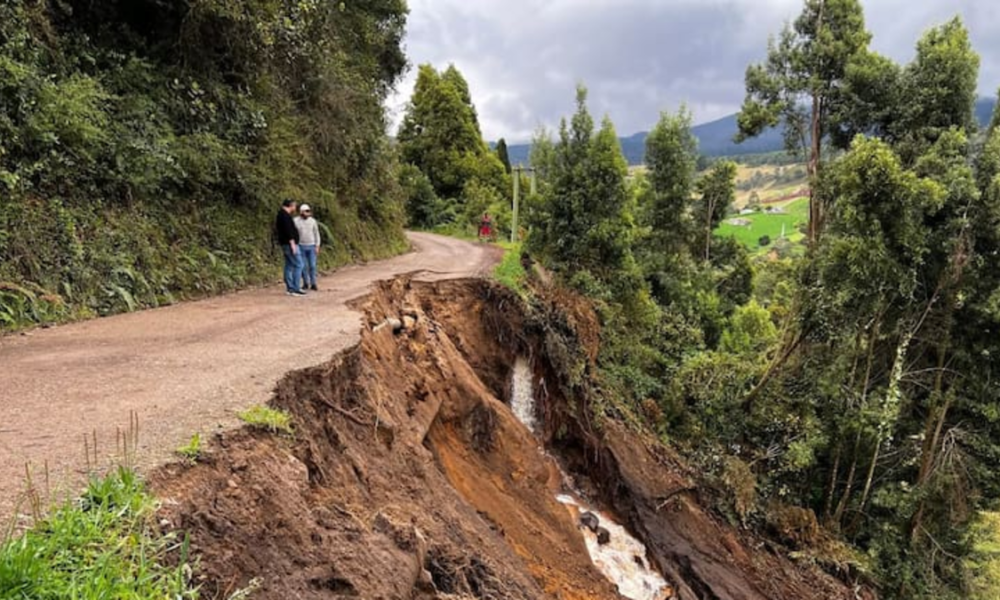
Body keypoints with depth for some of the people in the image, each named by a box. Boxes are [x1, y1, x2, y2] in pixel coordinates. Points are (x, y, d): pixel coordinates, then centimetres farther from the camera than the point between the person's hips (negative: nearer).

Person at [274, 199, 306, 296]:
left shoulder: (281, 214, 17)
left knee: (289, 265, 11)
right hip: (289, 244, -11)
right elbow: (288, 230, -22)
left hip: (286, 244, 11)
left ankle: (290, 288, 13)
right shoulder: (285, 215, -15)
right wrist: (292, 243, -24)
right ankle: (295, 289, -12)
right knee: (298, 265, -10)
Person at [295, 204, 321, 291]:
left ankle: (313, 284, 4)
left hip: (311, 246, 1)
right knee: (303, 266, 2)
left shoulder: (313, 221, -1)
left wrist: (317, 246, -1)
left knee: (312, 266, -3)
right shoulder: (295, 221, -7)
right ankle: (305, 283, 16)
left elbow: (316, 234, 5)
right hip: (301, 247, -1)